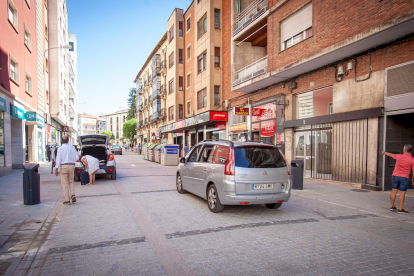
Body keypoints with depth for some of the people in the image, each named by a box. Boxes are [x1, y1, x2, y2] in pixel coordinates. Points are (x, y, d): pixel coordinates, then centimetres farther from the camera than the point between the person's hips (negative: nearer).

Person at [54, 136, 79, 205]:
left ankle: (67, 200, 6)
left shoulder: (61, 148, -5)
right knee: (71, 181, 20)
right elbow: (77, 157, 2)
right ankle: (72, 195, 1)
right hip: (72, 166, 3)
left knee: (65, 183, 4)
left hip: (63, 166, -3)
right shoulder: (72, 147, 5)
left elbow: (58, 159, -10)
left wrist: (56, 169, -9)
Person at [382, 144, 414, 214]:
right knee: (402, 193, 0)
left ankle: (392, 206, 20)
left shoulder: (399, 156, -1)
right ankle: (400, 209, 1)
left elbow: (390, 155, 20)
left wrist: (384, 152, 40)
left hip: (395, 175, 3)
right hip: (404, 178, -3)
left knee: (394, 191, 12)